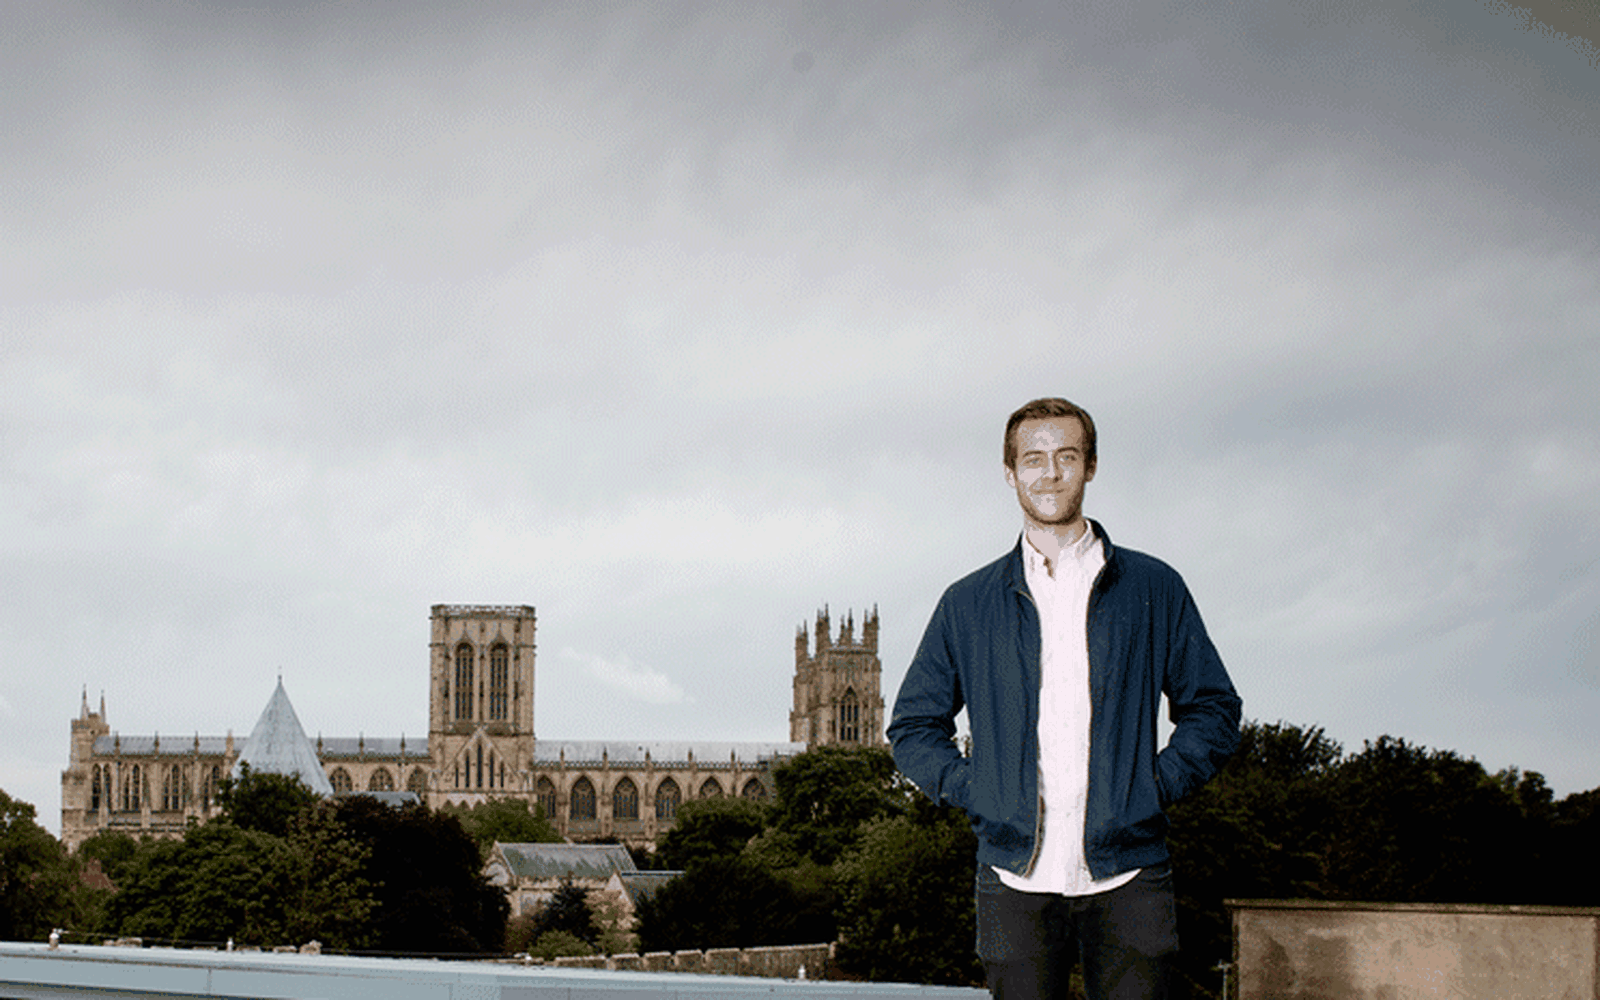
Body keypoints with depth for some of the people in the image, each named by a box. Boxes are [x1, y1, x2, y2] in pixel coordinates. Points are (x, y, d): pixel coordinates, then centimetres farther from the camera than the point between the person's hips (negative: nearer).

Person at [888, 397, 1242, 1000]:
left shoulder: (1154, 589, 10)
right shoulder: (968, 604, 12)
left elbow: (1214, 709, 15)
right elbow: (913, 727, 18)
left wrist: (1156, 787, 0)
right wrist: (973, 790, 2)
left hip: (1127, 880, 0)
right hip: (1018, 878, 1)